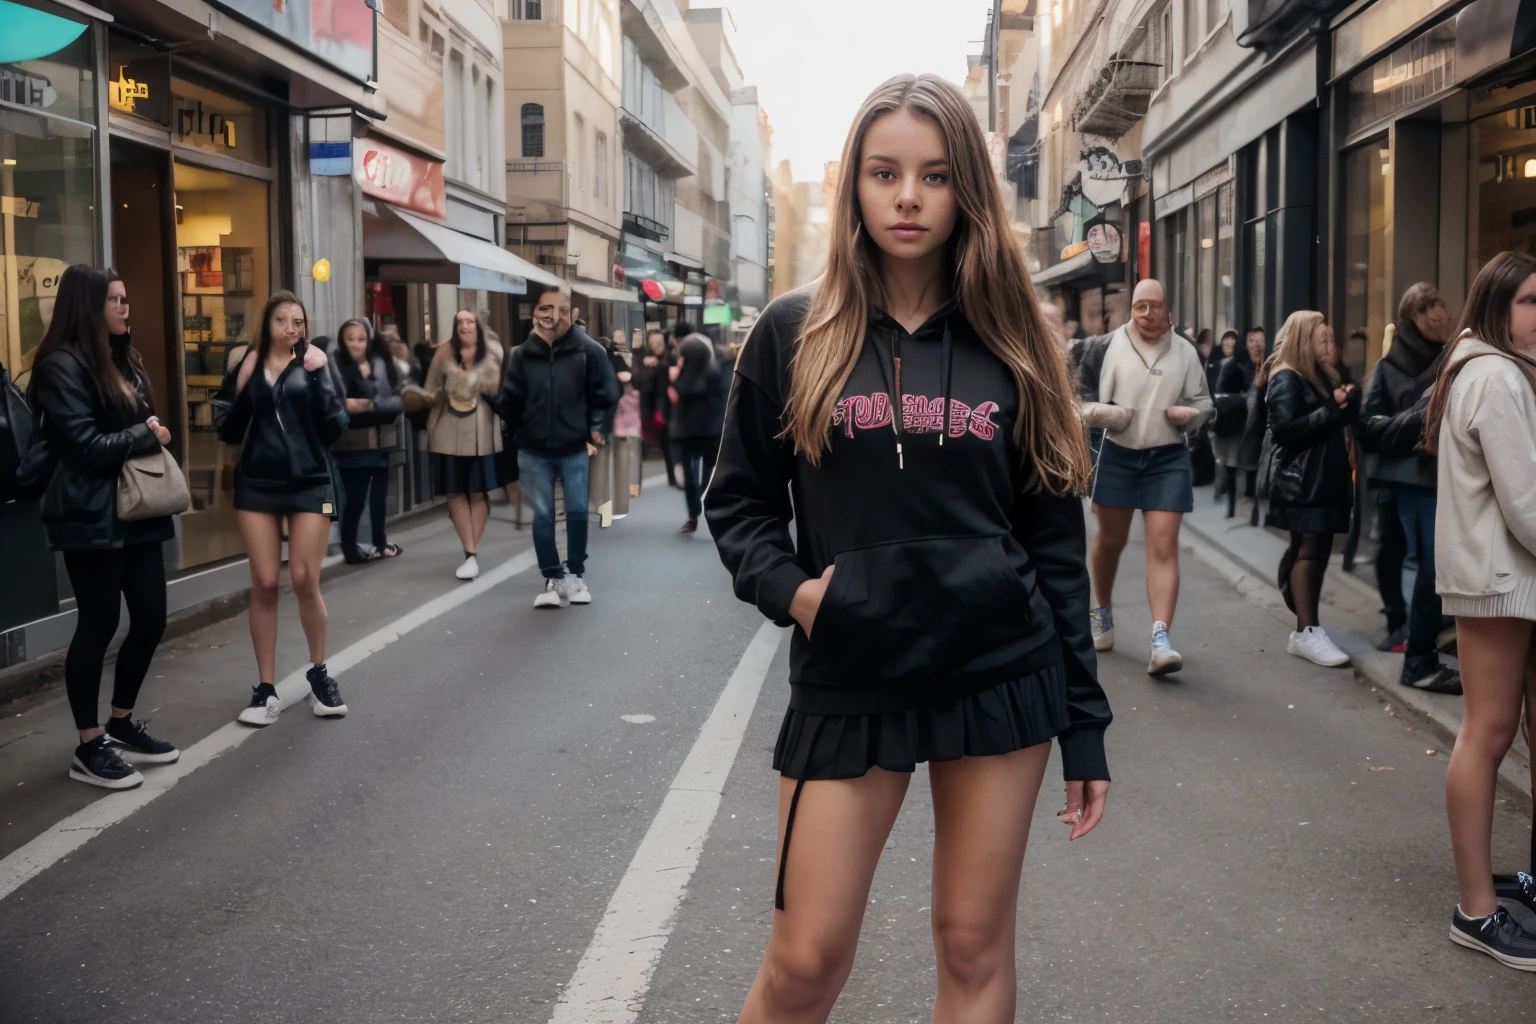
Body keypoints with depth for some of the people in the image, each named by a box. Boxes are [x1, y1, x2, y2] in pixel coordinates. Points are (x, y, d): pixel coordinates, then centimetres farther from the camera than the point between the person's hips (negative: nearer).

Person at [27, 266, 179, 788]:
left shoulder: (123, 361, 18)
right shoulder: (62, 365, -11)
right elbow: (85, 446, -18)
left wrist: (154, 433, 0)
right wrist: (147, 436, -7)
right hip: (92, 516, -8)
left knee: (150, 618, 9)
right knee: (98, 624, -1)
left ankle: (122, 724, 26)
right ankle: (89, 747, 11)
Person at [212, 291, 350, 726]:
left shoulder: (313, 364, 2)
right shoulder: (246, 368, 6)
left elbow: (336, 425, -6)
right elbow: (227, 431, 6)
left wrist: (319, 378, -16)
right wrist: (239, 388, -9)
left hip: (309, 483, -1)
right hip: (257, 485, 1)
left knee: (305, 580, -4)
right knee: (264, 584, 1)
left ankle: (319, 671, 19)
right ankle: (265, 687, 10)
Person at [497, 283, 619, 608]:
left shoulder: (589, 351, -7)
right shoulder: (522, 354, -3)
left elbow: (605, 395, 0)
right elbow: (510, 401, 3)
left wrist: (595, 429, -4)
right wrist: (525, 431, 2)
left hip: (575, 449, -1)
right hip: (534, 451, 1)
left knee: (577, 512, 8)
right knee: (542, 515, 3)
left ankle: (576, 574, 24)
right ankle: (554, 579, 12)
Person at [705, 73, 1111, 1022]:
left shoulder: (1010, 341, 4)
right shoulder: (794, 335, 1)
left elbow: (1056, 541, 5)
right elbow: (739, 502, 8)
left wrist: (1085, 725, 3)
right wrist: (788, 586, -13)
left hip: (1000, 677, 1)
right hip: (848, 683, -1)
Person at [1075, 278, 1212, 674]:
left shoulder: (1186, 352, 2)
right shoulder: (1106, 347, -2)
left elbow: (1202, 401, 12)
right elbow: (1082, 393, 4)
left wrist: (1190, 413, -11)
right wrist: (1098, 412, -18)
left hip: (1168, 458, 0)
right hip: (1117, 455, 0)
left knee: (1164, 546, -10)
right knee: (1110, 540, 15)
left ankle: (1161, 640, -16)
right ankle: (1103, 613, 41)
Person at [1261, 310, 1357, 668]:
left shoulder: (1323, 375, 19)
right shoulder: (1286, 379, -8)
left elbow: (1344, 420, 19)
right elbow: (1287, 428, -19)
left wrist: (1348, 400, -2)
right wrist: (1333, 410, -17)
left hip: (1325, 478, 9)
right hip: (1300, 481, -9)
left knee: (1318, 550, 5)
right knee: (1309, 551, -11)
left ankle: (1307, 627, 8)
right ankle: (1307, 632, -12)